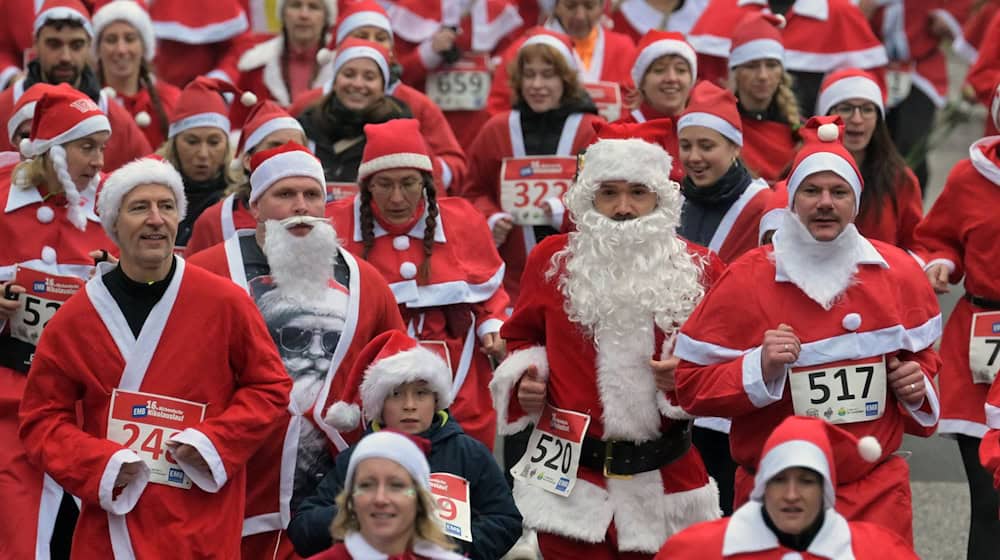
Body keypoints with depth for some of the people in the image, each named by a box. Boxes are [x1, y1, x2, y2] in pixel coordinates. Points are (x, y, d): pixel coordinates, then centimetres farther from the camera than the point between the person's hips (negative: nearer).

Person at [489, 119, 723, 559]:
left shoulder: (698, 270, 2)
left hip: (665, 481, 1)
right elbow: (523, 338, 17)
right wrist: (526, 378, -3)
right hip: (572, 474, -1)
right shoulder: (551, 260, 3)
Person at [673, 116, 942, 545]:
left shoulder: (899, 273, 3)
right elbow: (690, 384, -5)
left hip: (877, 494, 3)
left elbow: (922, 354, 21)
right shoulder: (745, 280, -7)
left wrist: (918, 386, -1)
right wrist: (759, 370, -20)